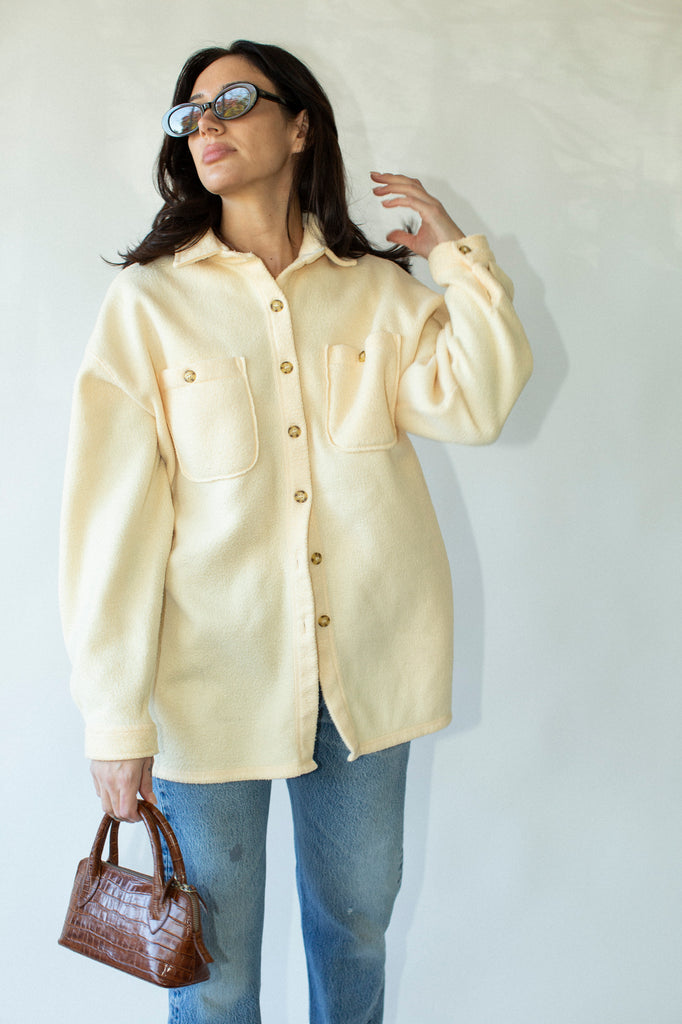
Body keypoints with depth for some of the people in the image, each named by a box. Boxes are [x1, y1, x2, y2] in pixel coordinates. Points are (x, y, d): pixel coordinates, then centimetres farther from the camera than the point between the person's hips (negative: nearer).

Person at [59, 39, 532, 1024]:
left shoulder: (376, 289, 7)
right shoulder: (150, 301, -2)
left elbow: (473, 406, -8)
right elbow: (113, 512, -7)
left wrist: (458, 256, -7)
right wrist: (116, 717, -10)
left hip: (366, 662, 3)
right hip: (213, 676, -2)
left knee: (358, 918, 20)